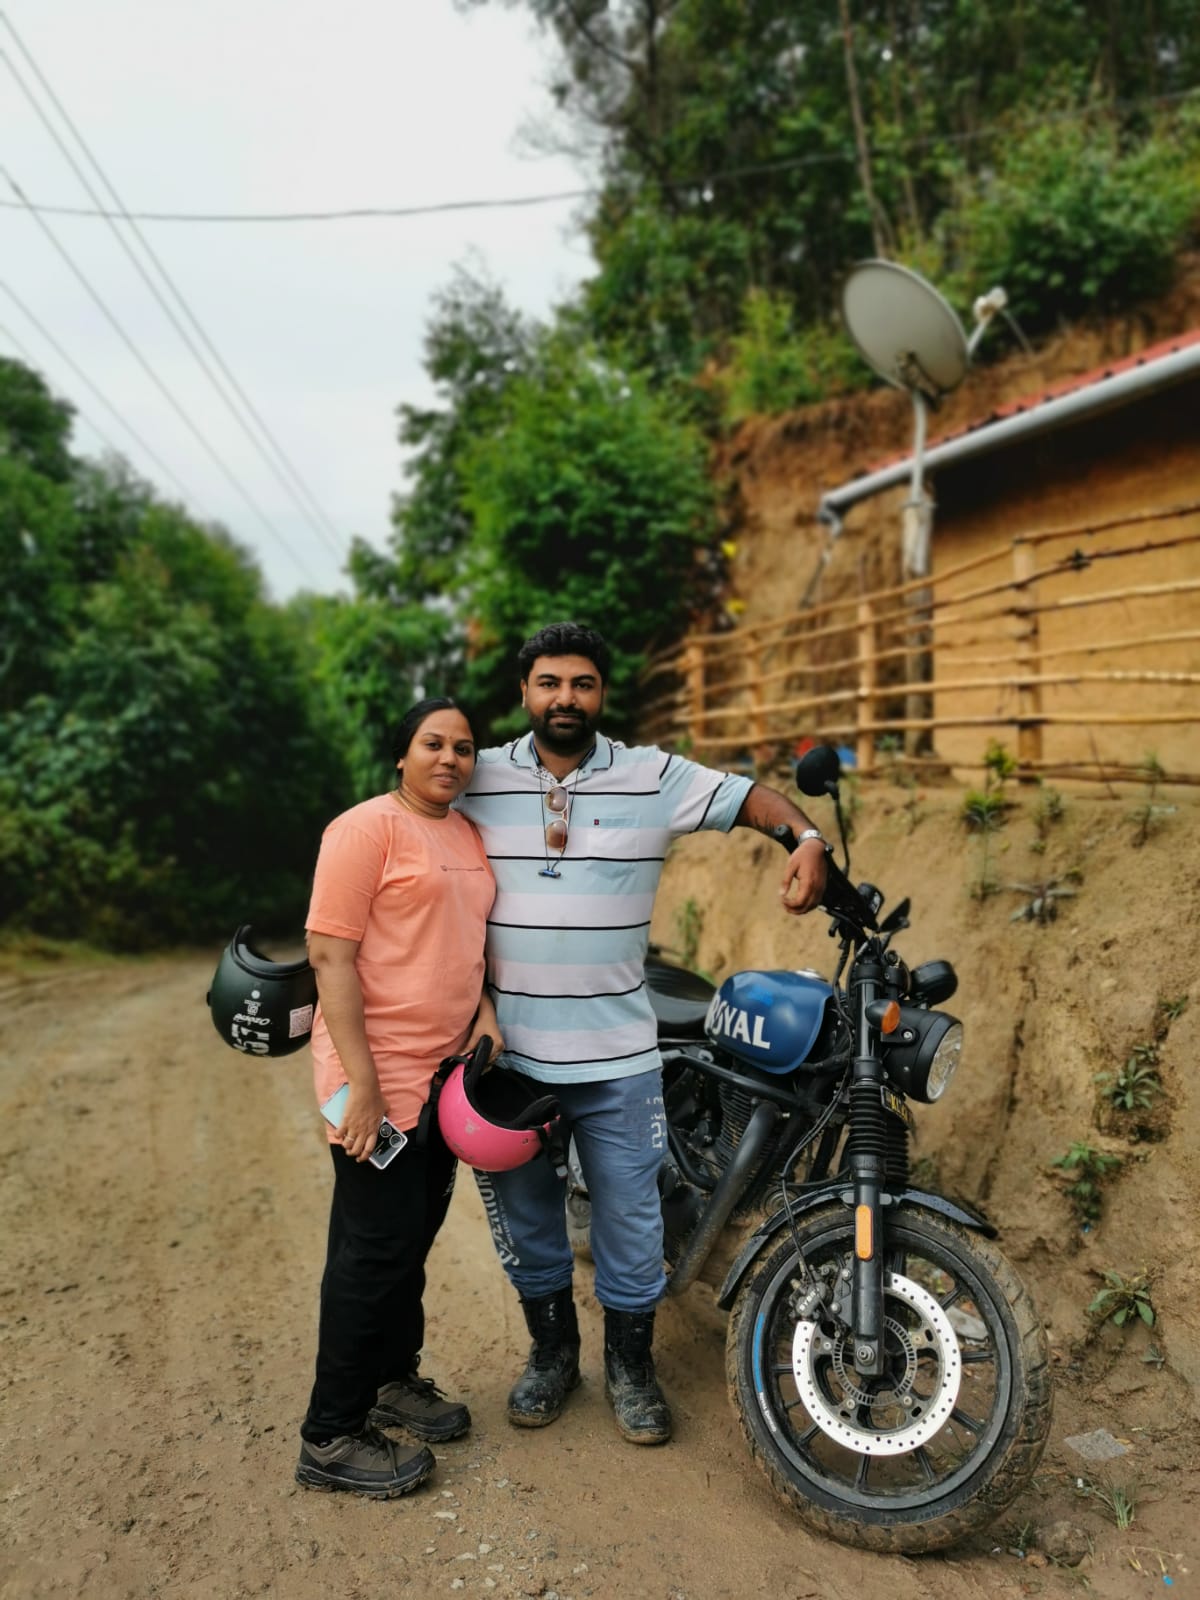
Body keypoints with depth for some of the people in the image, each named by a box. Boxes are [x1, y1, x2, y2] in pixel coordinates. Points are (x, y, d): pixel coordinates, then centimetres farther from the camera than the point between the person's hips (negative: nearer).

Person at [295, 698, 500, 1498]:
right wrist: (361, 1082, -23)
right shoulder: (368, 828, -13)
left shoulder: (469, 835, 11)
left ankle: (394, 1379, 37)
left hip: (447, 1071, 8)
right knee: (377, 1249, -2)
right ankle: (332, 1437, 13)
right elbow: (330, 954, -18)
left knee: (414, 1238, 19)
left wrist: (485, 1008, 5)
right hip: (380, 1078, -8)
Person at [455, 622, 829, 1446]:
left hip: (617, 1051, -1)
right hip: (509, 1047, 1)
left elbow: (751, 795, 3)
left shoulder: (654, 777, -3)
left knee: (630, 1212, 10)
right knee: (524, 1210, 16)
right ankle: (553, 1351, 39)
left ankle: (631, 1364, 33)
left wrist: (807, 838, -18)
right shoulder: (479, 780, -1)